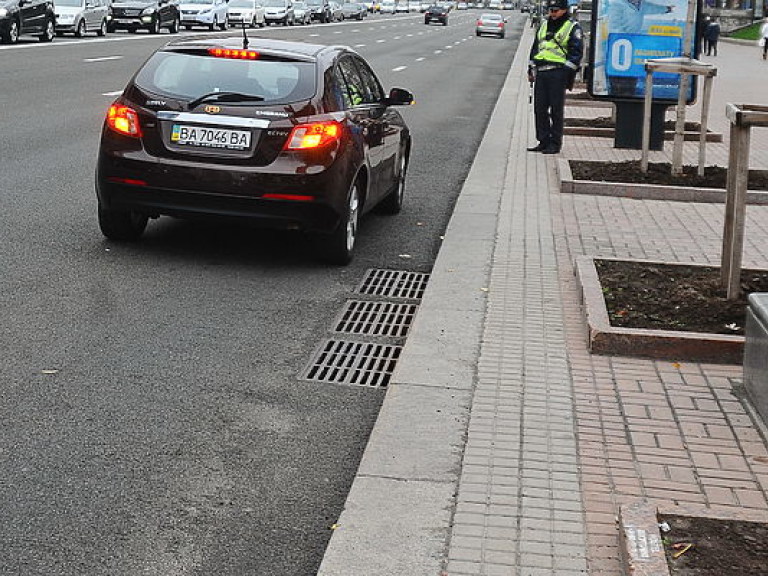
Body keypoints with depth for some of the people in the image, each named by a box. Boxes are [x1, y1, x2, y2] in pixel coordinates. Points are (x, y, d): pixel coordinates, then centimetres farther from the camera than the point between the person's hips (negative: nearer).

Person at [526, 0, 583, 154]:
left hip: (558, 73, -6)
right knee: (539, 108, 5)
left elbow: (576, 52, -6)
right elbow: (535, 48, 24)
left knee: (556, 110, -4)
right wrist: (531, 69, 18)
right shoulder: (543, 26, 18)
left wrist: (568, 73, -13)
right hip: (541, 72, 6)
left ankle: (555, 143, 1)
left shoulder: (573, 28, -1)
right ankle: (543, 140, 14)